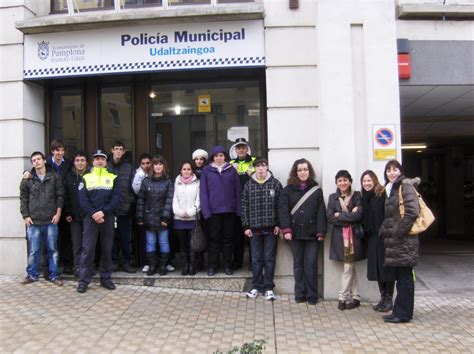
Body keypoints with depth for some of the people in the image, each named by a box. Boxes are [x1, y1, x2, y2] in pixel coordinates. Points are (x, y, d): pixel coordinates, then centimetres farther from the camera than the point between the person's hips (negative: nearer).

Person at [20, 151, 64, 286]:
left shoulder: (55, 177, 4)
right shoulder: (27, 179, 6)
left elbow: (60, 196, 3)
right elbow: (23, 198, 7)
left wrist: (58, 213, -3)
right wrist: (25, 216, 0)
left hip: (51, 221, 0)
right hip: (33, 221, 1)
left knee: (52, 249, 5)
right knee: (33, 250, 6)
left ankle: (54, 275, 14)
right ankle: (32, 274, 20)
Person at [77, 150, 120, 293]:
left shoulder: (113, 178, 8)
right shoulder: (86, 178, 8)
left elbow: (116, 198, -2)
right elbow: (82, 199, -1)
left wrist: (103, 212, -14)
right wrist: (93, 214, -14)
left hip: (107, 218, 1)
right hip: (90, 218, -1)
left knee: (107, 249, 6)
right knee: (87, 249, -2)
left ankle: (106, 278, 16)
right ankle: (84, 280, 5)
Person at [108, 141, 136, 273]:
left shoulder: (129, 168, 7)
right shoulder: (106, 167, 4)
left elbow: (133, 187, 4)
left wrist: (131, 201, -5)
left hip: (125, 208, 0)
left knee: (126, 237, 4)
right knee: (112, 237, 5)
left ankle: (126, 262, 14)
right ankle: (114, 261, 17)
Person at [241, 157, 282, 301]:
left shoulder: (275, 183, 0)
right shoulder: (248, 185, 4)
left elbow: (280, 205, -2)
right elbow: (244, 206, 4)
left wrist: (278, 224, -7)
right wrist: (246, 226, -1)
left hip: (271, 228, -1)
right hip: (254, 228, 1)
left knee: (269, 258, 6)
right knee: (256, 259, 9)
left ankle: (269, 288, 16)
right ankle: (256, 286, 21)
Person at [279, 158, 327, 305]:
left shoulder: (316, 190, 5)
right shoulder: (288, 190, 5)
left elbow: (321, 212, 1)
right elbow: (283, 211, -1)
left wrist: (321, 232, -7)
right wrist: (286, 230, -11)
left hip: (312, 234, -1)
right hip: (295, 233, 1)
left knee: (311, 264, 0)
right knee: (298, 264, 9)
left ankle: (312, 295, 11)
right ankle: (300, 294, 17)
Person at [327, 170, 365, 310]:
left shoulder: (357, 196, 1)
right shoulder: (333, 197, 8)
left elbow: (358, 215, -13)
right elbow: (330, 218, -3)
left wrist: (340, 215, -10)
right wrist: (349, 218, -10)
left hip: (353, 235, -2)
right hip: (340, 236, 2)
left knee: (348, 267, -1)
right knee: (350, 267, 7)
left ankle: (343, 298, 9)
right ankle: (355, 297, 18)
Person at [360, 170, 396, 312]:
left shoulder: (383, 194, -10)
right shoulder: (365, 197, 11)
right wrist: (365, 231, 4)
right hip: (372, 237, 7)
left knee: (387, 267, 1)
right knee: (377, 268, 10)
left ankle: (389, 299, 12)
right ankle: (383, 298, 21)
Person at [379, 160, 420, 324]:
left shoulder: (405, 186, -9)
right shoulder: (391, 188, 18)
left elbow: (412, 212, -19)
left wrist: (398, 231, -17)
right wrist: (385, 230, 10)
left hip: (404, 240, -8)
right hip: (395, 240, 8)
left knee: (404, 277, -2)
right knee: (401, 276, 12)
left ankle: (403, 313, 6)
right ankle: (399, 311, 19)